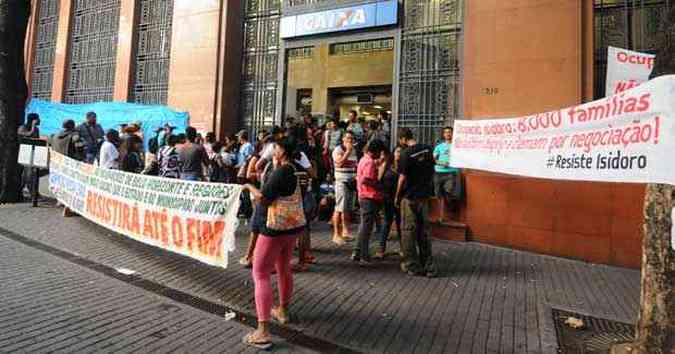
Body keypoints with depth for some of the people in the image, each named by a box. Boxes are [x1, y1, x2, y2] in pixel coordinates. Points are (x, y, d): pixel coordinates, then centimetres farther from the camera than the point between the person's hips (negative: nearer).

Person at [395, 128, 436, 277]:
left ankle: (412, 266, 14)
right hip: (425, 196, 6)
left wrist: (397, 196, -2)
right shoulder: (428, 149, 2)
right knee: (424, 231, 12)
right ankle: (428, 266, 17)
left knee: (409, 231, 6)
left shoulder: (406, 154, -15)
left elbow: (402, 178, -13)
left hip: (409, 197, -6)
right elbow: (432, 171, 10)